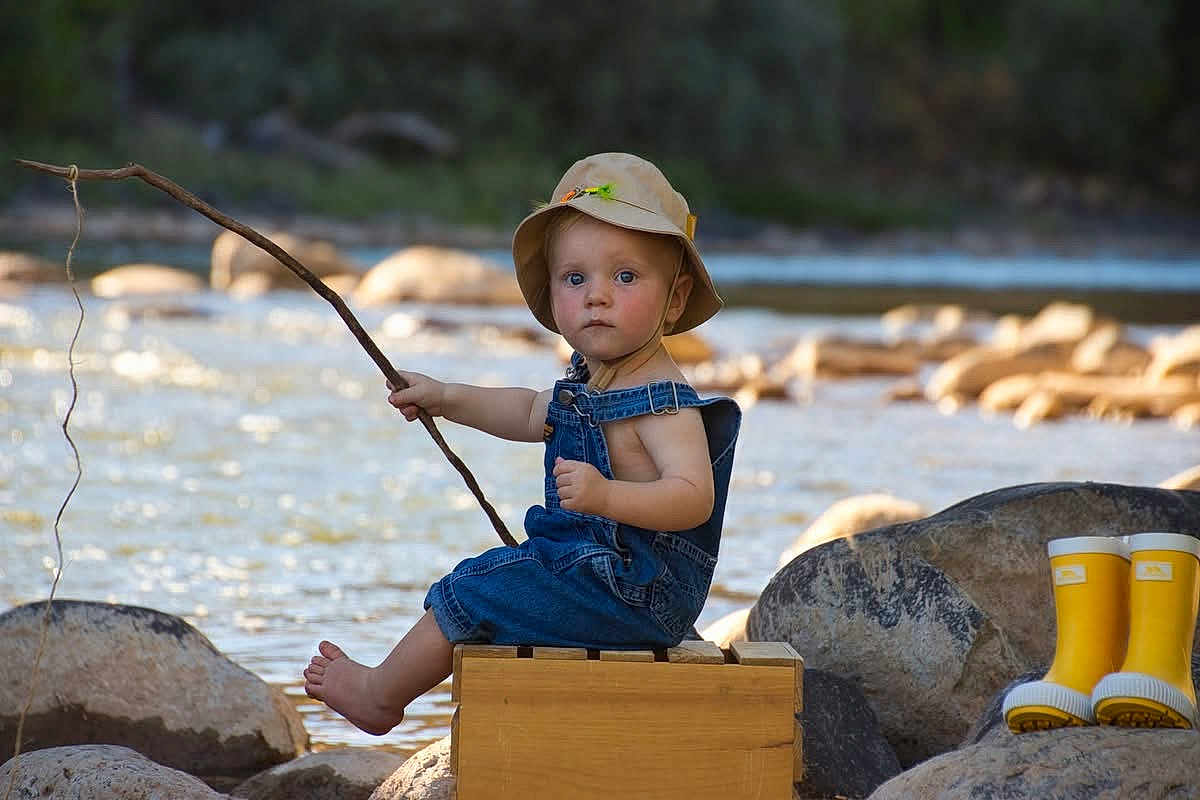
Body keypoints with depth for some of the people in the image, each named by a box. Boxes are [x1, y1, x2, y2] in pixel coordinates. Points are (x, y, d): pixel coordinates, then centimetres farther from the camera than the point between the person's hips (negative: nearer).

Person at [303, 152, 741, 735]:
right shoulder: (590, 383, 8)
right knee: (491, 574, 27)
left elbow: (693, 497, -34)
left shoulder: (662, 401, -23)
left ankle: (380, 693, 17)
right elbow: (532, 414, 30)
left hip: (629, 591, -10)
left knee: (467, 594, -4)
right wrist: (447, 399, 27)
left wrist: (607, 496, -48)